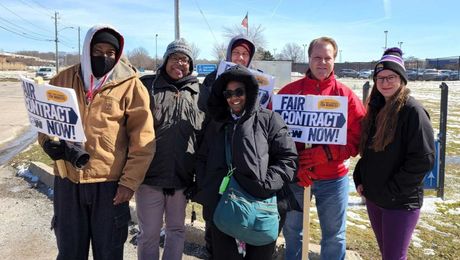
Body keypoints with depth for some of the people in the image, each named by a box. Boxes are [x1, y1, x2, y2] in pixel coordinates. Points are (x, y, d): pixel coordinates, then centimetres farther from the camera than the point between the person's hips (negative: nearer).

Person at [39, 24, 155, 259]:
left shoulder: (130, 86, -6)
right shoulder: (63, 80, 5)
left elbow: (142, 141, -7)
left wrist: (130, 181, -11)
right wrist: (48, 142, -6)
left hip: (109, 182, -3)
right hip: (67, 180, 3)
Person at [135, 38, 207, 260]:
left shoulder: (199, 92, 5)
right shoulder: (146, 85, -1)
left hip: (182, 176, 3)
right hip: (150, 174, -2)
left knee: (177, 229, 18)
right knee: (149, 232, 10)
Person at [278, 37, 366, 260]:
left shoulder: (346, 95, -1)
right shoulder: (289, 91, 0)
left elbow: (357, 139, -4)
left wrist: (325, 153, -18)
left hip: (332, 178, 0)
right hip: (293, 176, 1)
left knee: (334, 235, 13)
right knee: (291, 231, 17)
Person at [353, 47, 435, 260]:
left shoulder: (412, 110, -14)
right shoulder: (376, 109, 9)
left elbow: (423, 159, -19)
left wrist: (392, 190, -17)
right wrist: (359, 179, 5)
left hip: (401, 202, -7)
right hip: (373, 197, 7)